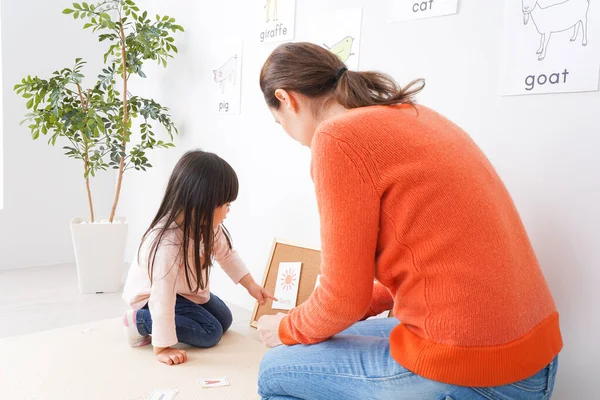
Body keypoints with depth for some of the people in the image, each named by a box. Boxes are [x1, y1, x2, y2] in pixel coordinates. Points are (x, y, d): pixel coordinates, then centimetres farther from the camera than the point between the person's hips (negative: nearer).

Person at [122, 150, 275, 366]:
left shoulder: (206, 225, -18)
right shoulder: (167, 244, -42)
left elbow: (226, 254, 1)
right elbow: (162, 300, -38)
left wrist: (251, 285, -1)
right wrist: (162, 348, -32)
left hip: (186, 291, 8)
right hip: (152, 296, -8)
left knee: (224, 319, 16)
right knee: (210, 332, -13)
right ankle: (140, 320, -4)